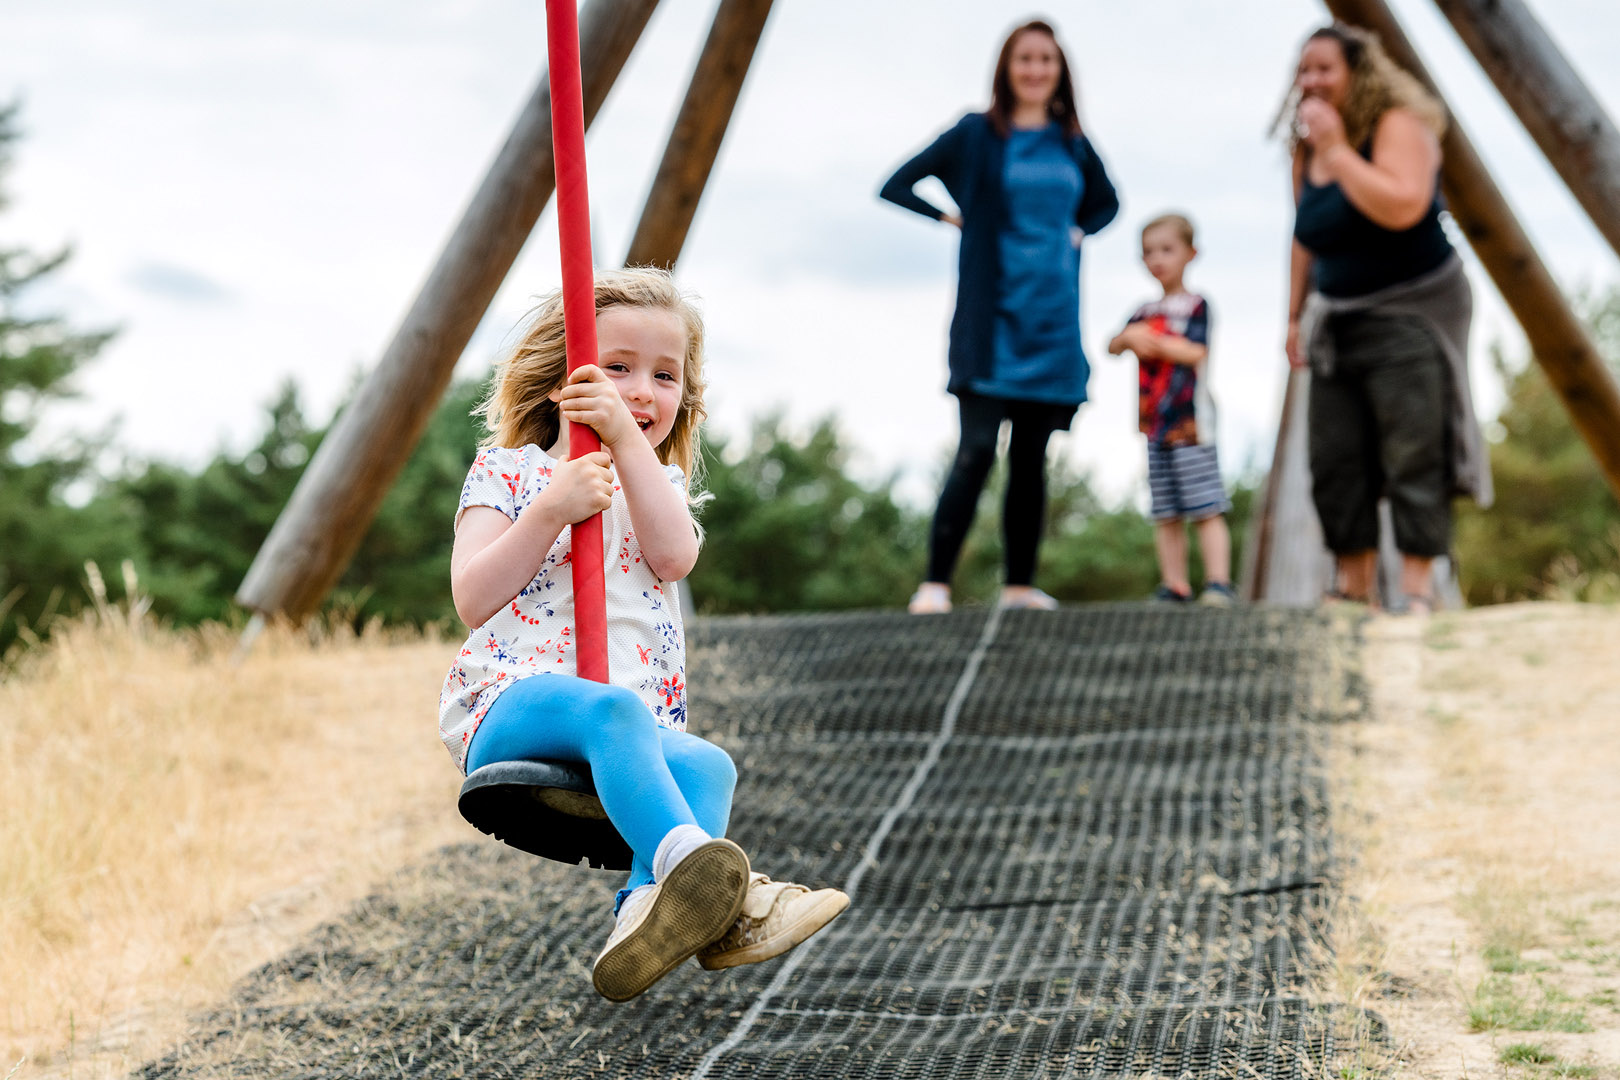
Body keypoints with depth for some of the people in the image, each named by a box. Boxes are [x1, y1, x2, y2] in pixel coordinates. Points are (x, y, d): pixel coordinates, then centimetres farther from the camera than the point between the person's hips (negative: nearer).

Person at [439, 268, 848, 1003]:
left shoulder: (660, 483, 25)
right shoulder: (507, 471, 13)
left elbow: (675, 557, -2)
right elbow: (474, 602, -2)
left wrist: (627, 439, -7)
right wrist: (552, 510, -11)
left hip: (641, 711, 5)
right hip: (511, 701, -5)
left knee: (706, 764, -29)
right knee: (612, 710, -39)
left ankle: (648, 910, -53)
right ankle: (689, 862, -61)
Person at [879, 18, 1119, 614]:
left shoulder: (1073, 145, 12)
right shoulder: (975, 135, 0)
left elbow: (1106, 202, 30)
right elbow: (897, 185, 2)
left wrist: (1076, 232, 12)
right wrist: (956, 218, -6)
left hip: (1052, 324, 4)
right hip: (991, 319, -4)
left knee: (1030, 458, 8)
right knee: (977, 450, -14)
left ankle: (1020, 585, 15)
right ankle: (935, 583, -13)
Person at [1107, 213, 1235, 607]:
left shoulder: (1195, 305, -1)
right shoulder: (1145, 312, 18)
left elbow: (1197, 352, -13)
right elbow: (1113, 346, 8)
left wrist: (1155, 342, -17)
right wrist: (1129, 337, -13)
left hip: (1190, 424, -6)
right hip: (1154, 426, 6)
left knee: (1206, 509, -9)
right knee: (1166, 515, 6)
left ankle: (1219, 582, -11)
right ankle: (1175, 586, 9)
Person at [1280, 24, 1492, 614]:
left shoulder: (1398, 125, -12)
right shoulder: (1305, 150, 9)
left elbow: (1403, 207, -29)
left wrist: (1338, 149, -23)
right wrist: (1295, 315, 16)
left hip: (1410, 311, -7)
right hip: (1339, 319, 7)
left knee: (1412, 453, -12)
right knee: (1334, 458, 1)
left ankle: (1417, 588, -12)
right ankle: (1352, 588, 7)